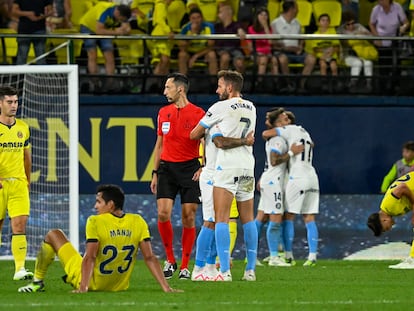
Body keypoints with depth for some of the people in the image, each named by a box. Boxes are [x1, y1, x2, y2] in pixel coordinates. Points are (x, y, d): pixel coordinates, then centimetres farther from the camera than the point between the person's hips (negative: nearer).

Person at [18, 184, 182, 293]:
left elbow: (90, 257, -27)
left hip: (92, 282, -5)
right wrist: (166, 287, -12)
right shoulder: (138, 222, -9)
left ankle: (38, 282, 25)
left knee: (53, 235, 12)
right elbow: (150, 258, -13)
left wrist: (83, 287, -30)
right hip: (119, 286, 5)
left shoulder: (95, 222, -21)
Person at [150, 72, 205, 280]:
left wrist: (203, 168, -15)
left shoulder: (198, 114, -4)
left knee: (188, 218, -2)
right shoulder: (163, 113, 10)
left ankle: (184, 266, 7)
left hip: (189, 169, -3)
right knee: (163, 213, -10)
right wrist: (155, 173, 15)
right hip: (167, 167, 3)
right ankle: (170, 260, 6)